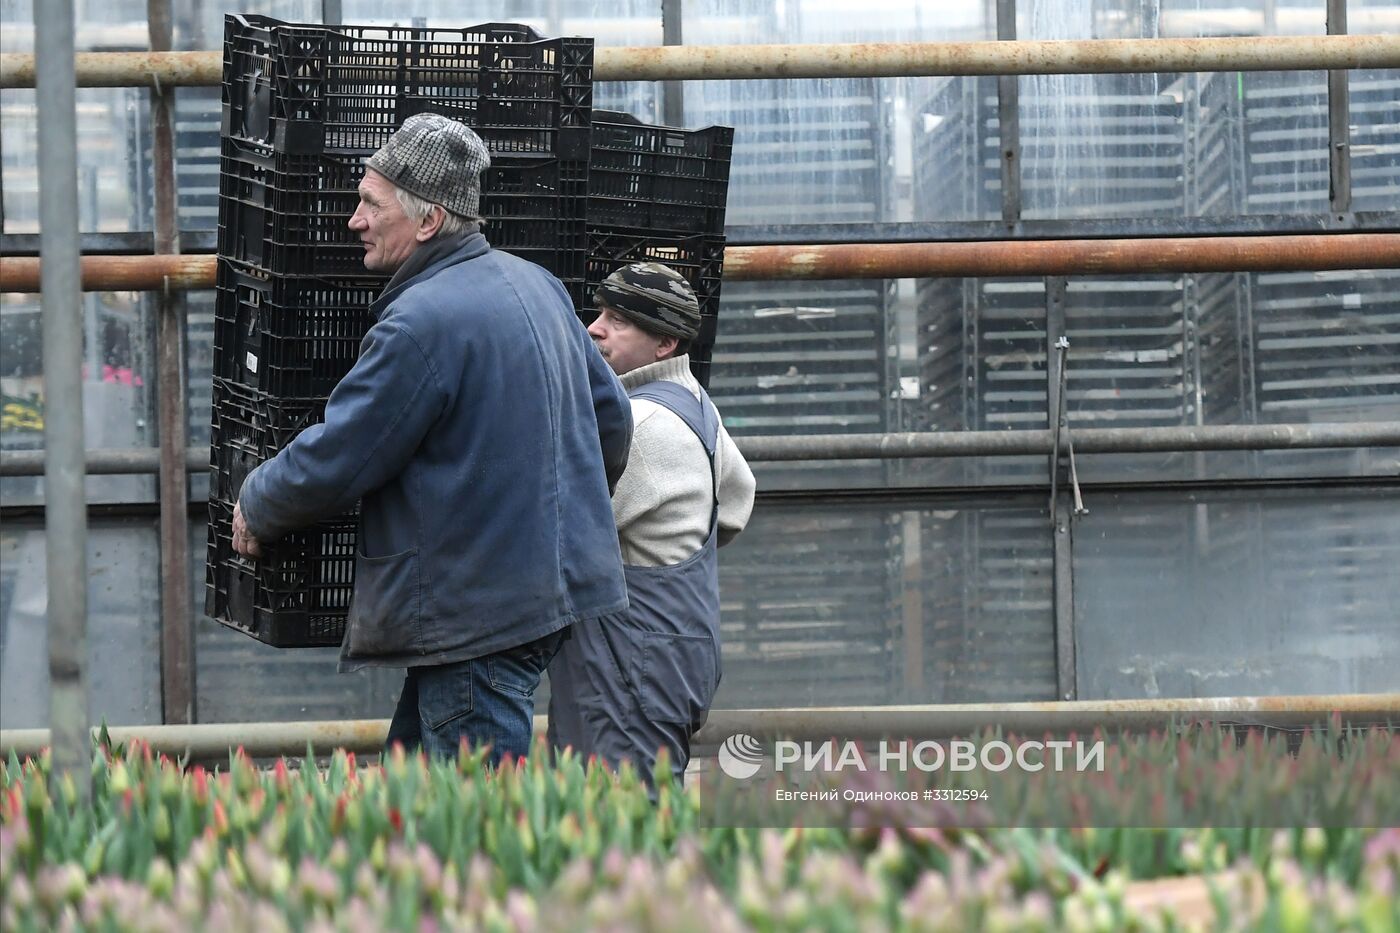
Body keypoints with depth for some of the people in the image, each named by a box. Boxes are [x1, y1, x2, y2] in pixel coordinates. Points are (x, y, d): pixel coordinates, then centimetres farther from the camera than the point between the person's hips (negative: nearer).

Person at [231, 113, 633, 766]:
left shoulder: (423, 322, -20)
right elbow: (611, 414, 20)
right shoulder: (535, 284, 10)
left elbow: (331, 462, -15)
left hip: (477, 610, -10)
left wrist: (255, 507, 6)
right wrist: (564, 513, 37)